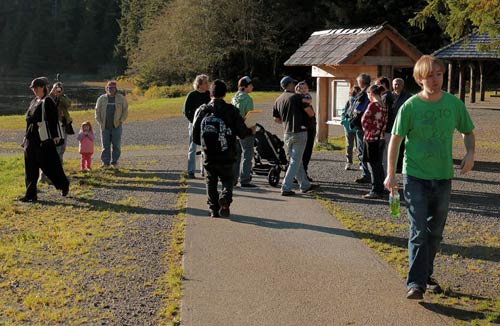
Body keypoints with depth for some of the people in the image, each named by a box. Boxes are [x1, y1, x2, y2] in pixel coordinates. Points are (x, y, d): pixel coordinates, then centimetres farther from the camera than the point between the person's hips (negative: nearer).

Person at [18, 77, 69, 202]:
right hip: (31, 138, 8)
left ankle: (64, 185, 24)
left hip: (44, 139, -8)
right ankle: (30, 194, 7)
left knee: (50, 165, 2)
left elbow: (53, 120, -15)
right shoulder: (34, 102, 16)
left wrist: (54, 136, -21)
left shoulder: (48, 102, -9)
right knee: (30, 168, 5)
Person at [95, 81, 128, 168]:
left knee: (116, 145, -3)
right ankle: (105, 162, 8)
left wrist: (120, 121, -5)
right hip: (105, 127, 1)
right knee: (105, 145, 2)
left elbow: (125, 111, 5)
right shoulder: (101, 99, 7)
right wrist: (100, 123, 0)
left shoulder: (121, 98, 3)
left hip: (116, 126, -1)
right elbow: (97, 111, 10)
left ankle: (115, 161, 7)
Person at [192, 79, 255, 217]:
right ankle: (225, 198, -15)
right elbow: (242, 132, -5)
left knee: (211, 182, 16)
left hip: (208, 156, 1)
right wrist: (251, 131, 18)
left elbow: (195, 137, 3)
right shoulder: (231, 110, -6)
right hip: (227, 156, -1)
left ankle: (213, 209, 11)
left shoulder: (201, 110, 0)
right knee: (227, 180, 14)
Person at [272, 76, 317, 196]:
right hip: (299, 132, -7)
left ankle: (305, 185, 27)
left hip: (287, 133, 7)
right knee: (295, 162, -3)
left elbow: (276, 119, 14)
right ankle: (286, 188, -6)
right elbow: (311, 113, -9)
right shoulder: (297, 97, -10)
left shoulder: (278, 100, 8)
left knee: (296, 160, 17)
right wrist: (311, 110, 14)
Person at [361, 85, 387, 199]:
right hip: (381, 138, 8)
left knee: (374, 165, -3)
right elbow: (385, 122, 11)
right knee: (379, 165, 13)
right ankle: (380, 189, 19)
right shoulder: (383, 106, 8)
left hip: (372, 138, -8)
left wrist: (366, 131, 4)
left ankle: (376, 191, -2)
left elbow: (364, 121, -11)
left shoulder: (372, 105, -14)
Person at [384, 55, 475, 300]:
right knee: (418, 232, -8)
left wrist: (470, 153, -7)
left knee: (435, 232, 14)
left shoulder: (454, 104, -1)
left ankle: (427, 275, 30)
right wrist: (391, 174, -5)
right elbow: (395, 139, -3)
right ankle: (416, 283, -5)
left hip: (443, 177, 4)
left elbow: (468, 132, 13)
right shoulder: (410, 107, -9)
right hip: (415, 177, -4)